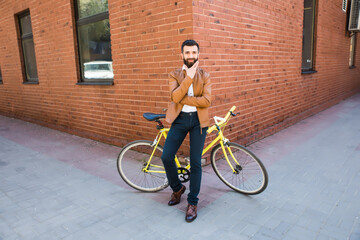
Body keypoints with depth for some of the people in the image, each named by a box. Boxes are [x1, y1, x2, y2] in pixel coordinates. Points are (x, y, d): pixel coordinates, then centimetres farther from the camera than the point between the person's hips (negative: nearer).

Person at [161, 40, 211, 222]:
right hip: (180, 119, 1)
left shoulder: (204, 76, 6)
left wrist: (182, 99, -12)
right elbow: (174, 97, -14)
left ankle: (192, 203, 16)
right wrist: (189, 77, -15)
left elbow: (206, 101, -11)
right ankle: (177, 188, 25)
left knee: (195, 162, 0)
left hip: (198, 120, -1)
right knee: (166, 156, -5)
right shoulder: (174, 75, 6)